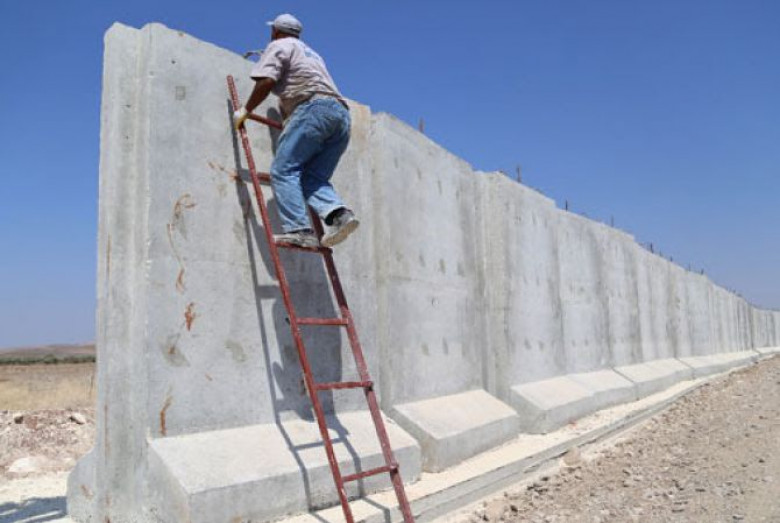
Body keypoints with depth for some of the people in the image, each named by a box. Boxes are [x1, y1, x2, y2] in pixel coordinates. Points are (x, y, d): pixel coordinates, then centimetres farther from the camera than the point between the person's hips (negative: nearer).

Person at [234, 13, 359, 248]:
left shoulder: (279, 46, 13)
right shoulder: (309, 52, 37)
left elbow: (266, 82, -1)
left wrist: (245, 110, 9)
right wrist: (289, 123, 46)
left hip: (314, 108, -8)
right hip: (341, 114, 8)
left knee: (283, 169, -10)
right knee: (313, 177, 4)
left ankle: (299, 230, -24)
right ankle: (338, 213, -22)